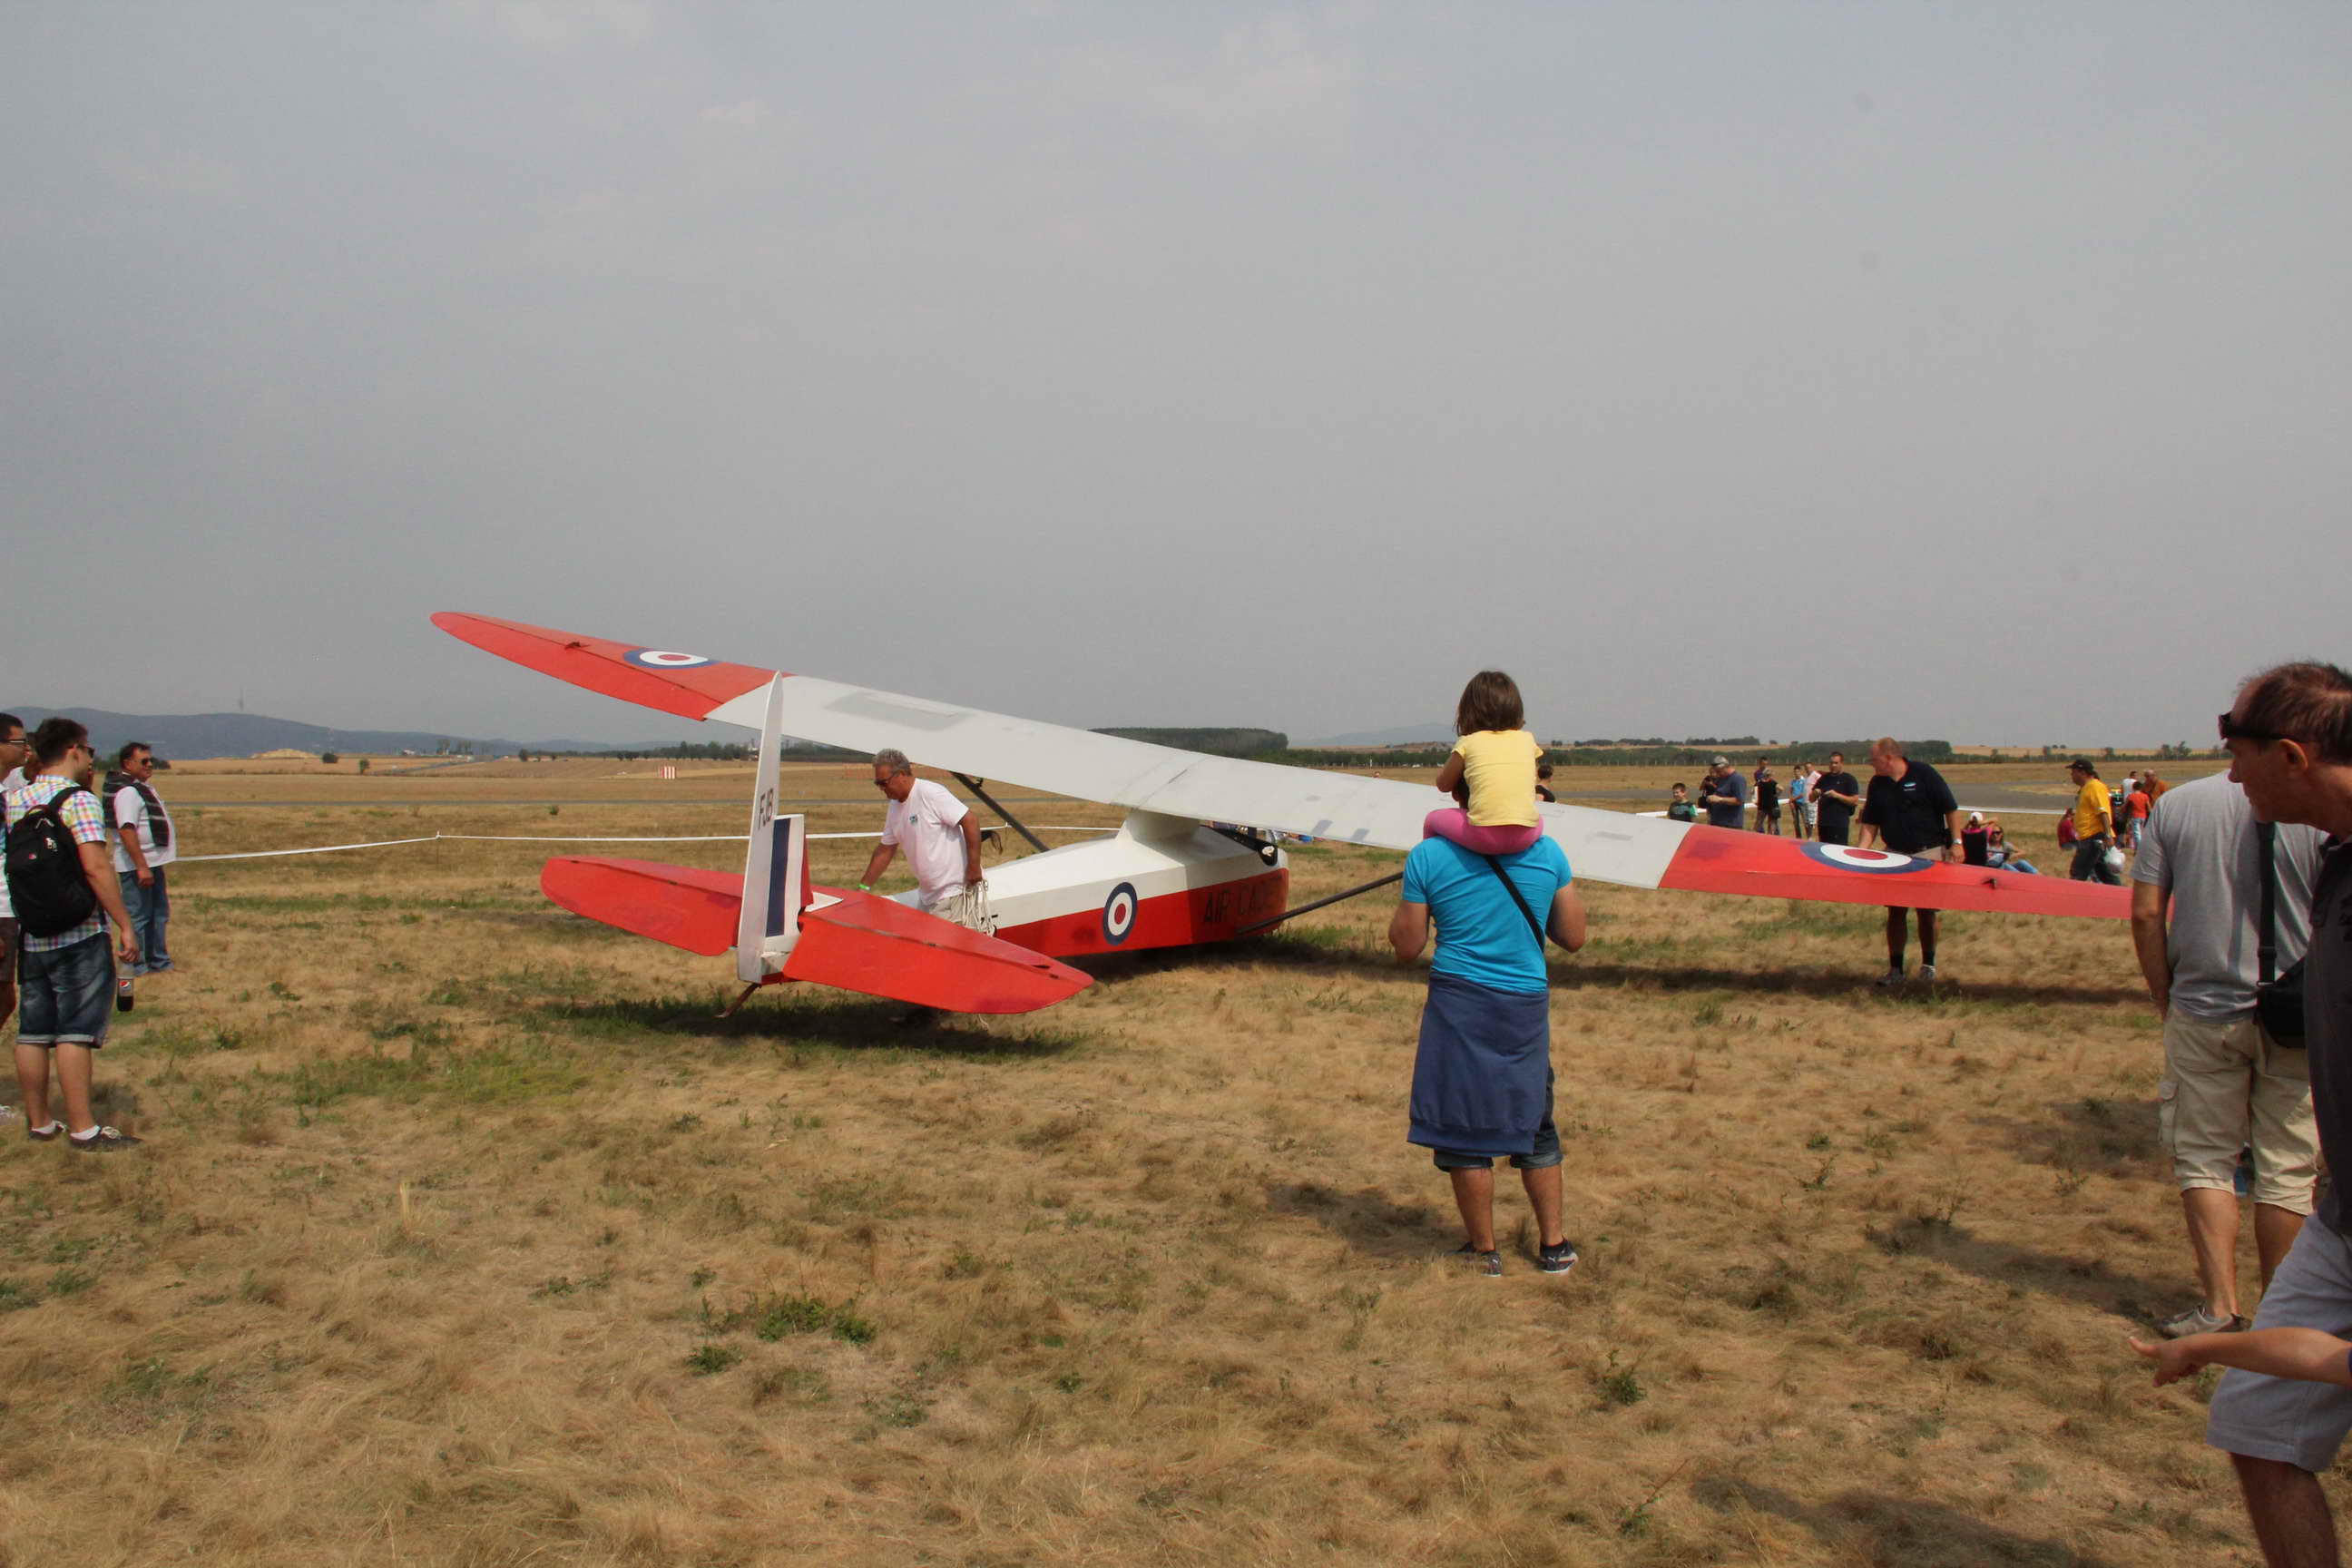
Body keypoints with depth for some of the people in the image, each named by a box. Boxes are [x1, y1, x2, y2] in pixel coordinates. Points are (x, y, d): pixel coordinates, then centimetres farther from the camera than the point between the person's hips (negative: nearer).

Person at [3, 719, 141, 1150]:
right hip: (79, 935, -7)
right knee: (76, 1031, -4)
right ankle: (82, 1129, -2)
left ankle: (38, 1122, 21)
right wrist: (125, 926, -18)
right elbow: (95, 867, -21)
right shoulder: (79, 799, -12)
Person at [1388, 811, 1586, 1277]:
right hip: (1527, 1007, 3)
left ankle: (1485, 1251, 19)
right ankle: (1553, 1245, 28)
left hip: (1458, 1004, -3)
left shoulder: (1429, 857, -9)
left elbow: (1407, 947, -2)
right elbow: (1574, 937, 5)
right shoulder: (1547, 853, -2)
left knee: (1463, 1129, 10)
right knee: (1534, 1127, 19)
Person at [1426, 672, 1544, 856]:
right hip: (1525, 835, 3)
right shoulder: (1527, 740, 14)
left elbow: (1444, 785, 20)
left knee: (1432, 819, 23)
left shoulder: (1467, 743, 7)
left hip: (1482, 835, -3)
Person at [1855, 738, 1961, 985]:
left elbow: (1950, 809, -6)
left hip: (1930, 853, -4)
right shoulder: (1877, 784, 5)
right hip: (1895, 855, 4)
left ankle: (1928, 965, 18)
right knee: (1895, 911, 3)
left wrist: (1956, 843, -12)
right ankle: (1895, 970, 8)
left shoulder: (1923, 774, -9)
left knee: (1927, 911, 2)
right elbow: (1870, 824, 8)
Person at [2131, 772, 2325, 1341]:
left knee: (2205, 1158, 12)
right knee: (2287, 1167, 9)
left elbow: (2145, 915, -2)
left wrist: (2166, 998, 8)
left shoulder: (2177, 805, -3)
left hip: (2203, 1011, 1)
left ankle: (2219, 1303, 9)